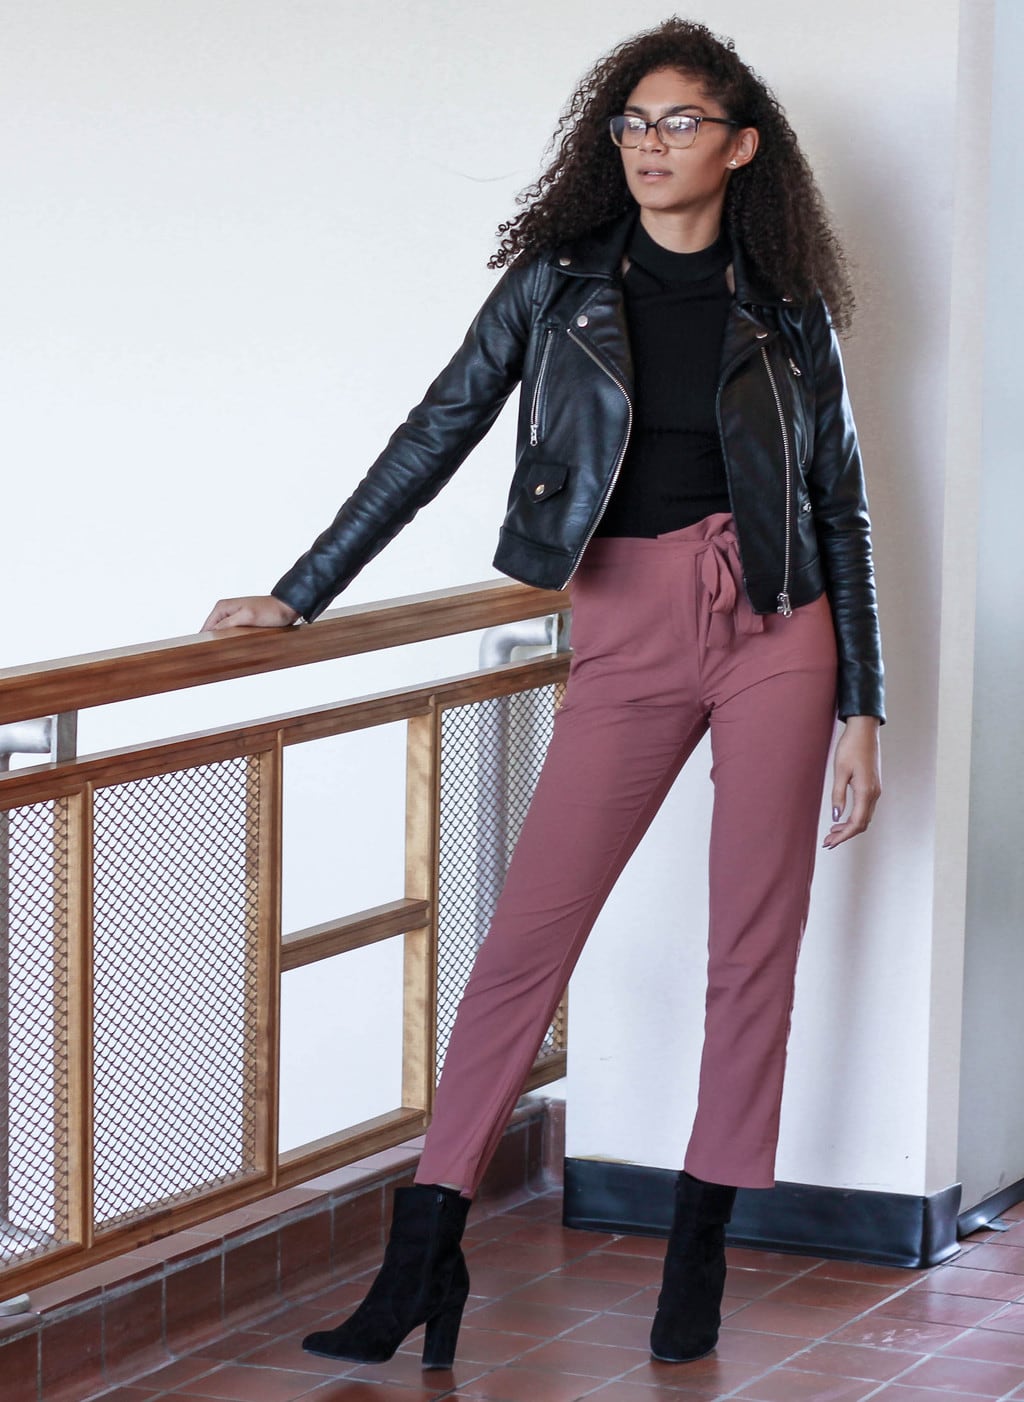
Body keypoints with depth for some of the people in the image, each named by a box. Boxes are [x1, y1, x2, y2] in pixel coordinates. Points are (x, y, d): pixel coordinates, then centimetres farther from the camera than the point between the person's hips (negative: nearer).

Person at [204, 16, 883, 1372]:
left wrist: (861, 708, 4)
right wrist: (298, 594, 4)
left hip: (775, 628, 0)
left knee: (755, 944, 0)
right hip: (626, 637, 0)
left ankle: (698, 1255, 12)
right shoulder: (557, 284, 6)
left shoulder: (789, 310, 6)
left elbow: (843, 509, 9)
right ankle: (423, 1256, -5)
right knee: (526, 939, -7)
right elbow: (435, 438, 7)